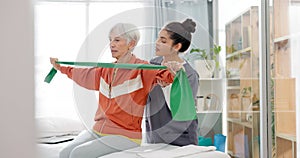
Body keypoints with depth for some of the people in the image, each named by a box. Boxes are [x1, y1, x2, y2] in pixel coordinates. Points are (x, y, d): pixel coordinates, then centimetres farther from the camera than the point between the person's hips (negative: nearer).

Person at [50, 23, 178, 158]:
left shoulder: (141, 68, -10)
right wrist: (60, 68, 40)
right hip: (98, 131, 7)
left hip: (125, 135, -6)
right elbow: (83, 74, 30)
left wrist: (173, 71, -50)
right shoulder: (106, 70, 11)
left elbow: (163, 75, -27)